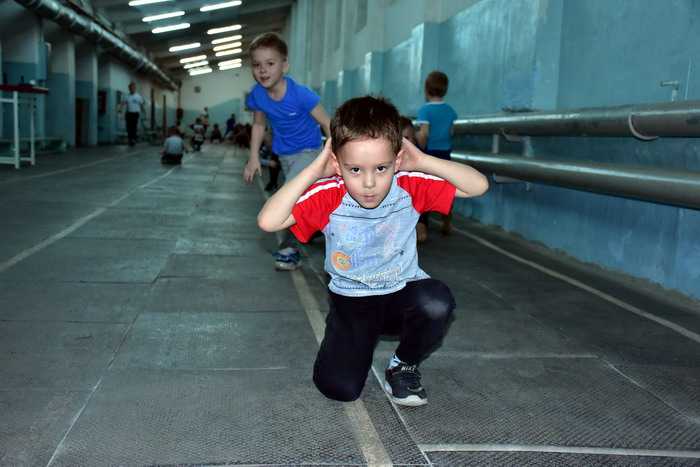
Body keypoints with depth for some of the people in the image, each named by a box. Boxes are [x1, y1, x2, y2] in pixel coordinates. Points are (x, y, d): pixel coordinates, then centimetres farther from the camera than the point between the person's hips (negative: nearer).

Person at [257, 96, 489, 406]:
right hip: (351, 302, -1)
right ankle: (358, 339, 18)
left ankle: (404, 365, -1)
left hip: (403, 295, 1)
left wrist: (422, 161, -21)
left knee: (438, 302, -34)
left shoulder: (411, 187, -15)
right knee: (338, 387, -18)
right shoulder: (328, 196, -18)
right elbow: (267, 222, -31)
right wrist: (313, 170, -27)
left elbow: (479, 186, -15)